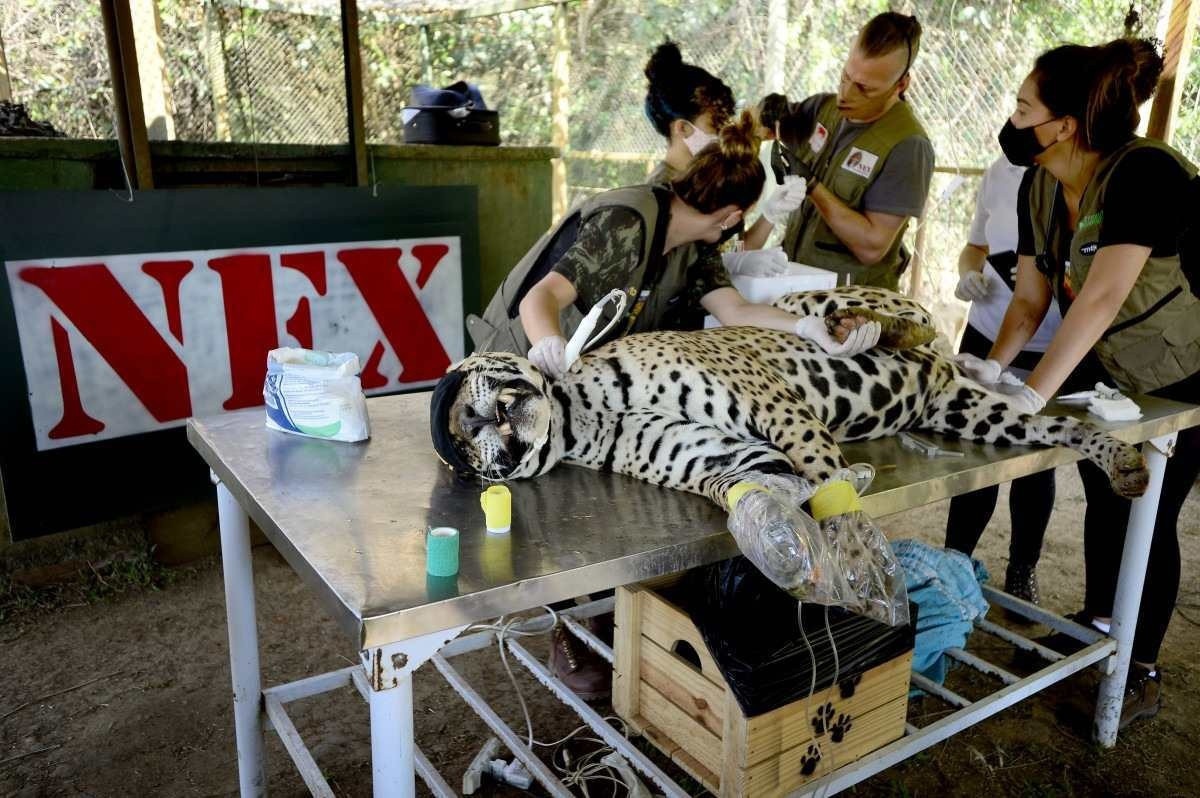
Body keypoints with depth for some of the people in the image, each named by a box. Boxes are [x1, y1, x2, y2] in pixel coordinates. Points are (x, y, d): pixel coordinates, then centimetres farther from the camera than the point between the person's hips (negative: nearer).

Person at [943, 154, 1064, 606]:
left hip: (1056, 355, -2)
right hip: (987, 337, 3)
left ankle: (1022, 572, 32)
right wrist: (969, 275, -7)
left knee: (1035, 464, 12)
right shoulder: (1002, 171, 1)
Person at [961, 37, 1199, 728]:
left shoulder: (1144, 172, -29)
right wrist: (996, 365, -21)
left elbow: (1102, 297, -37)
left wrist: (1034, 394, -41)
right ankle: (1096, 627, 37)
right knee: (1104, 502, 17)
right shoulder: (1040, 187, -7)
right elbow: (1031, 297, -6)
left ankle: (1143, 671, 21)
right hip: (1105, 375, 7)